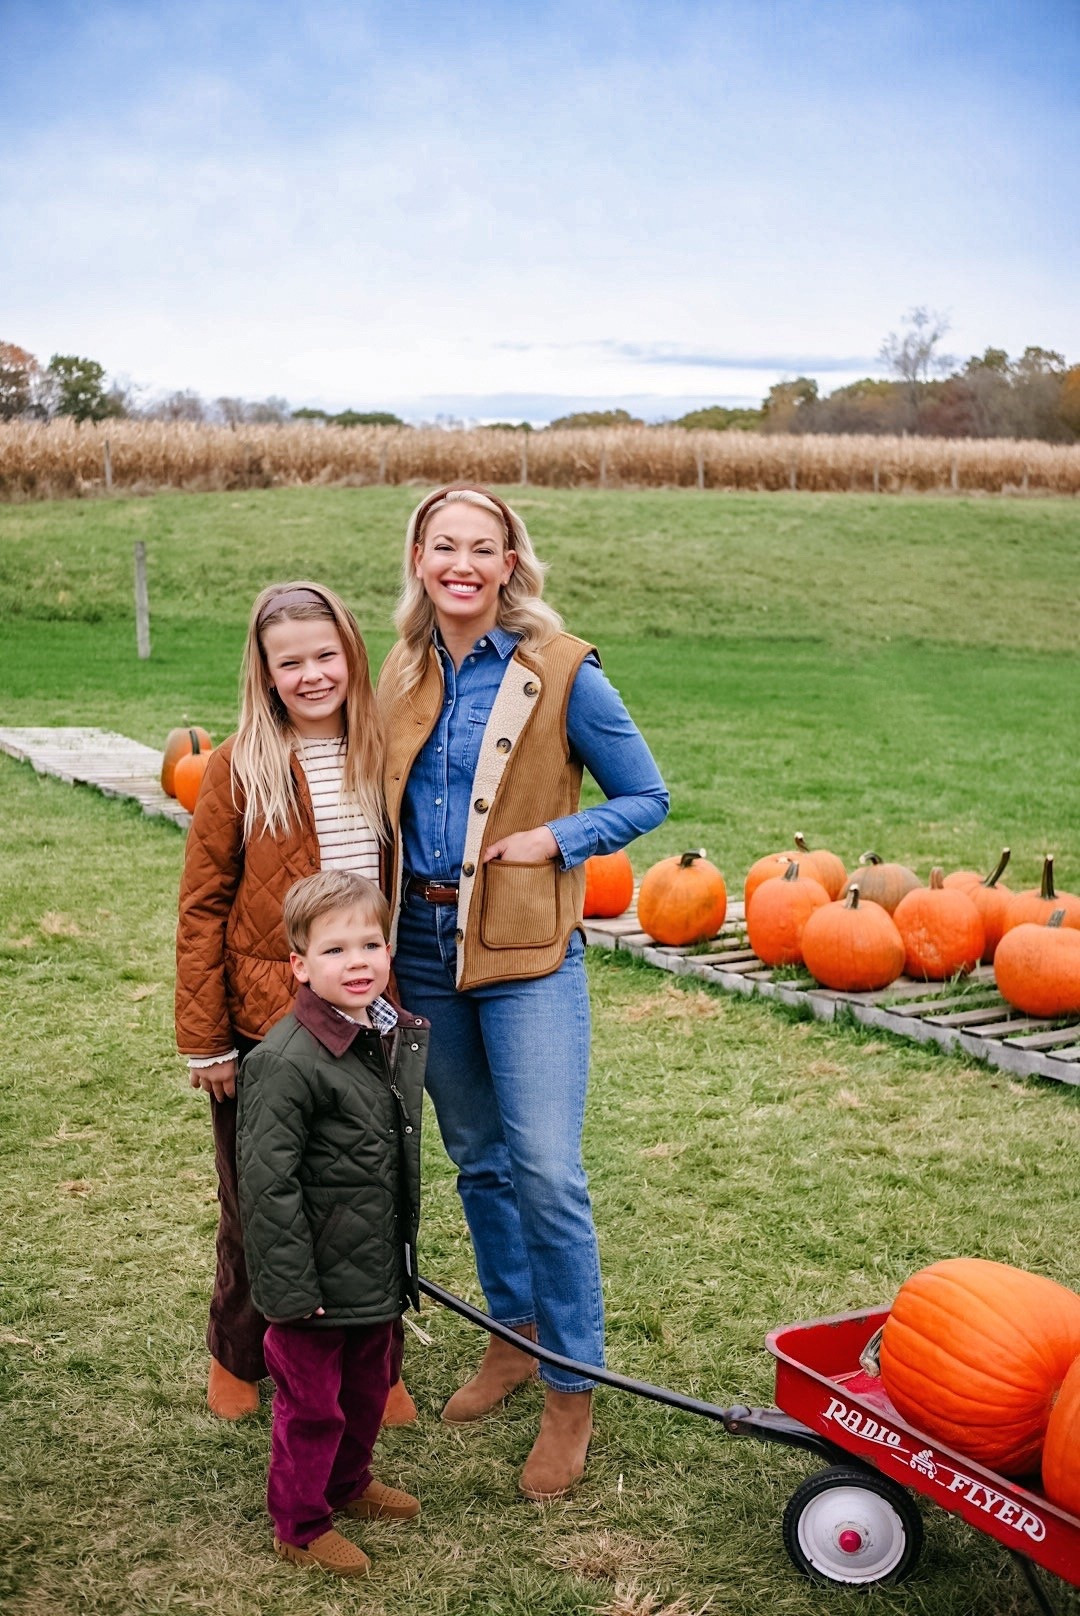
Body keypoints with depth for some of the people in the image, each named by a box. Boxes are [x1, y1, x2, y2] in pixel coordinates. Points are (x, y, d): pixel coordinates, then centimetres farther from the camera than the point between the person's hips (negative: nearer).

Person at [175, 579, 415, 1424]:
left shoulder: (381, 757, 2)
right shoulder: (240, 766, -7)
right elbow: (202, 908, -6)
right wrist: (204, 1038, -8)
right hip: (262, 1027, -2)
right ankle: (238, 1358, 36)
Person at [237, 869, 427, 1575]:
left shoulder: (401, 1035, 2)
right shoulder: (288, 1061, -24)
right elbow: (268, 1183, -22)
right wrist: (290, 1288, -20)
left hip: (380, 1269, 8)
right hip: (320, 1277, -8)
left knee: (371, 1385, 24)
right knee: (312, 1404, 8)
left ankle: (349, 1483, 47)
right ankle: (301, 1525, 29)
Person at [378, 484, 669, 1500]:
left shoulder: (559, 670, -8)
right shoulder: (401, 674, 6)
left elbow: (646, 797, -2)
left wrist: (554, 838, -15)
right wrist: (383, 931, 7)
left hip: (526, 955, -5)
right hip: (424, 948, 5)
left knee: (545, 1172, -8)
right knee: (475, 1158, 16)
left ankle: (572, 1391, 8)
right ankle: (515, 1333, 35)